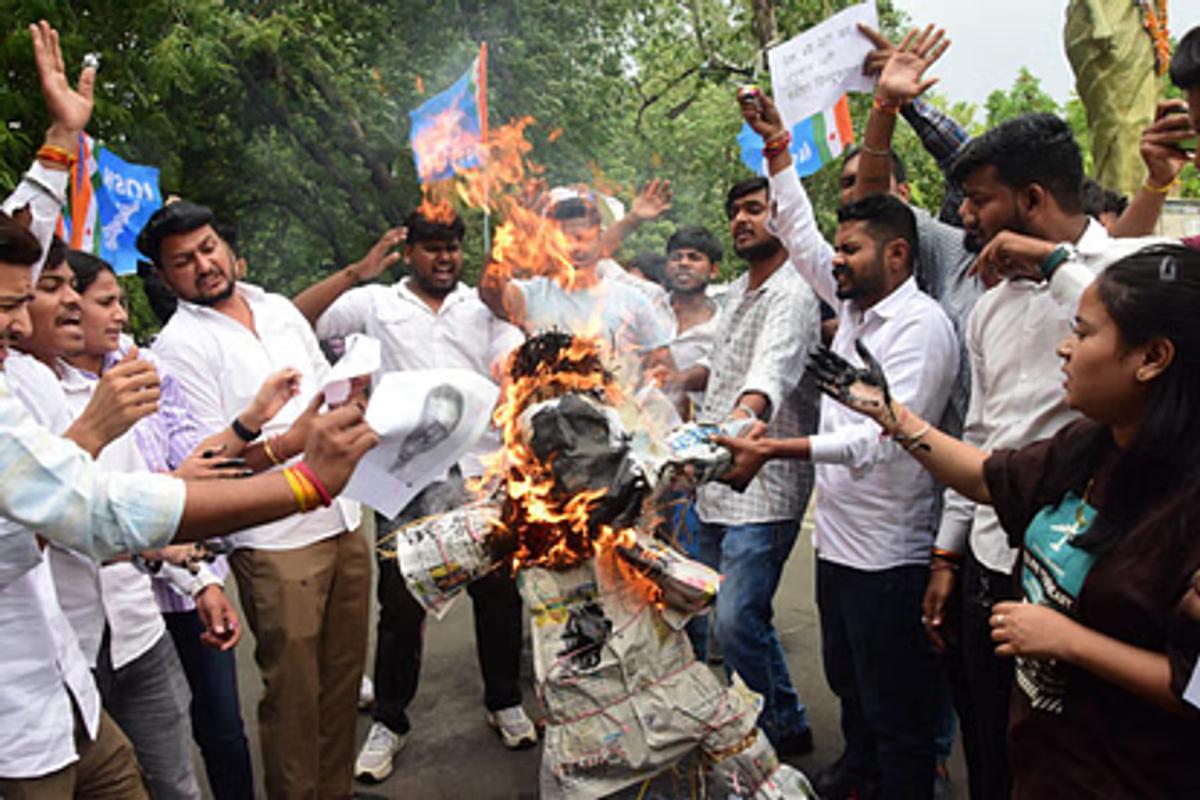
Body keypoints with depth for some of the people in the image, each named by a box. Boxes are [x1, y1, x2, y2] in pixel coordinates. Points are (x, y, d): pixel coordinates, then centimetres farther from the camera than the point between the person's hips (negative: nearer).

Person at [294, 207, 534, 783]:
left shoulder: (486, 305, 12)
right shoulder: (378, 304, 6)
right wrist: (356, 275, -12)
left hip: (481, 474, 2)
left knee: (497, 593, 12)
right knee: (401, 604, 7)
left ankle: (505, 702, 32)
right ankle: (390, 720, 24)